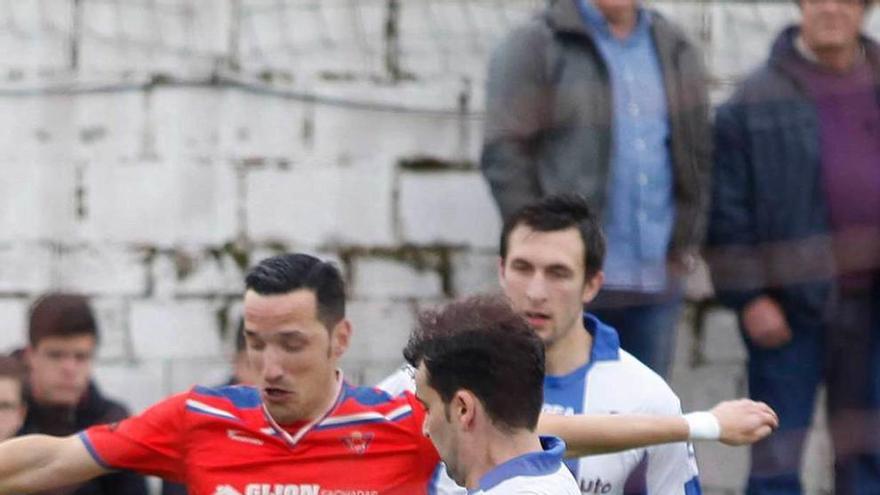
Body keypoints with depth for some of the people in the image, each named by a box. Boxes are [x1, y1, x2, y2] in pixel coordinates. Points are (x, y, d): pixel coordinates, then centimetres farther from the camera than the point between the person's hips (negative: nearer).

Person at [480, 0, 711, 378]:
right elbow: (504, 156, -6)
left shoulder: (676, 52, 15)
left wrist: (686, 244, 8)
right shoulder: (533, 47, 0)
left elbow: (698, 156, 18)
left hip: (657, 280, 5)